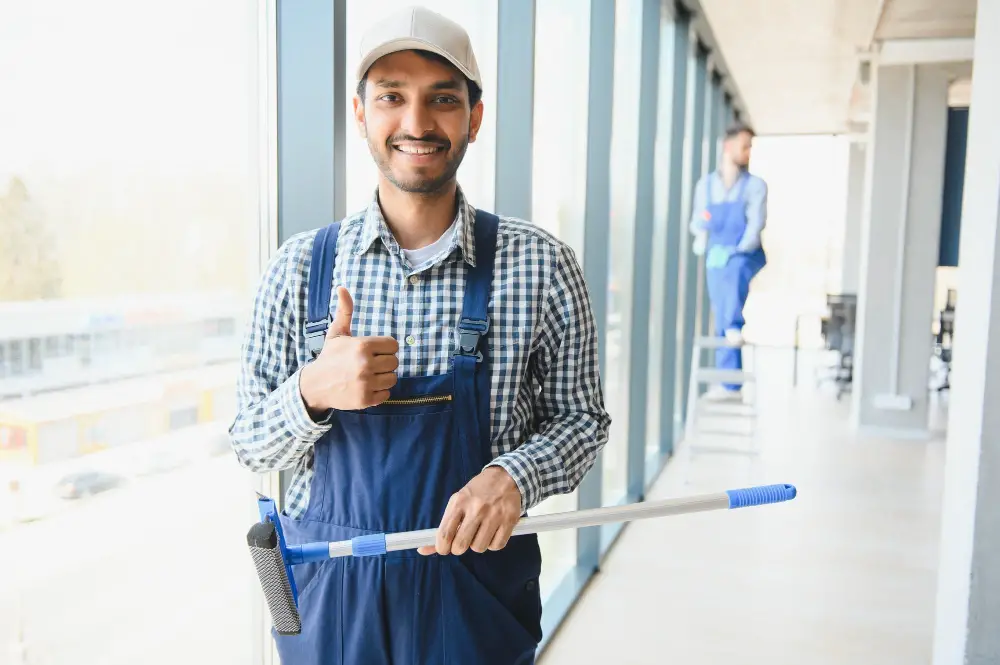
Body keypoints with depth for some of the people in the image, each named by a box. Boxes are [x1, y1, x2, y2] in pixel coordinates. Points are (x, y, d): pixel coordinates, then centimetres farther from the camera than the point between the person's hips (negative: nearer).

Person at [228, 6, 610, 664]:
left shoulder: (539, 265, -10)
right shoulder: (300, 266, -6)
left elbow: (581, 418, -1)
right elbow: (250, 444, 0)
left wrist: (515, 476, -20)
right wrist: (311, 394, -21)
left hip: (477, 592, -1)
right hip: (330, 587, 1)